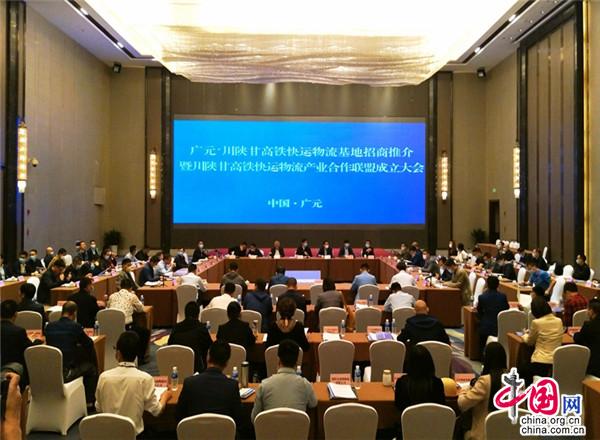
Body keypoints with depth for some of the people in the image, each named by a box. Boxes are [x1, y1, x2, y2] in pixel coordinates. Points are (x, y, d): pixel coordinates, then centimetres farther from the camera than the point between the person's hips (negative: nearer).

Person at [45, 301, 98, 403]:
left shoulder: (49, 326, 2)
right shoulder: (75, 326, -11)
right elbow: (89, 344, 2)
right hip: (66, 373, -6)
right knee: (91, 367, 20)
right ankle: (89, 403, 24)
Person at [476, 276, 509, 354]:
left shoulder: (482, 297, -15)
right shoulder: (503, 296, -10)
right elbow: (506, 309, 5)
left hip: (485, 327, -2)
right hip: (500, 327, 2)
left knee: (483, 347, 21)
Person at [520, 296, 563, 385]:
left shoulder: (537, 322, -14)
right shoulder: (559, 321, 2)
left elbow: (529, 341, 2)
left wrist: (526, 335, 25)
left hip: (541, 364, -6)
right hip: (557, 364, 6)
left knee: (520, 371, 23)